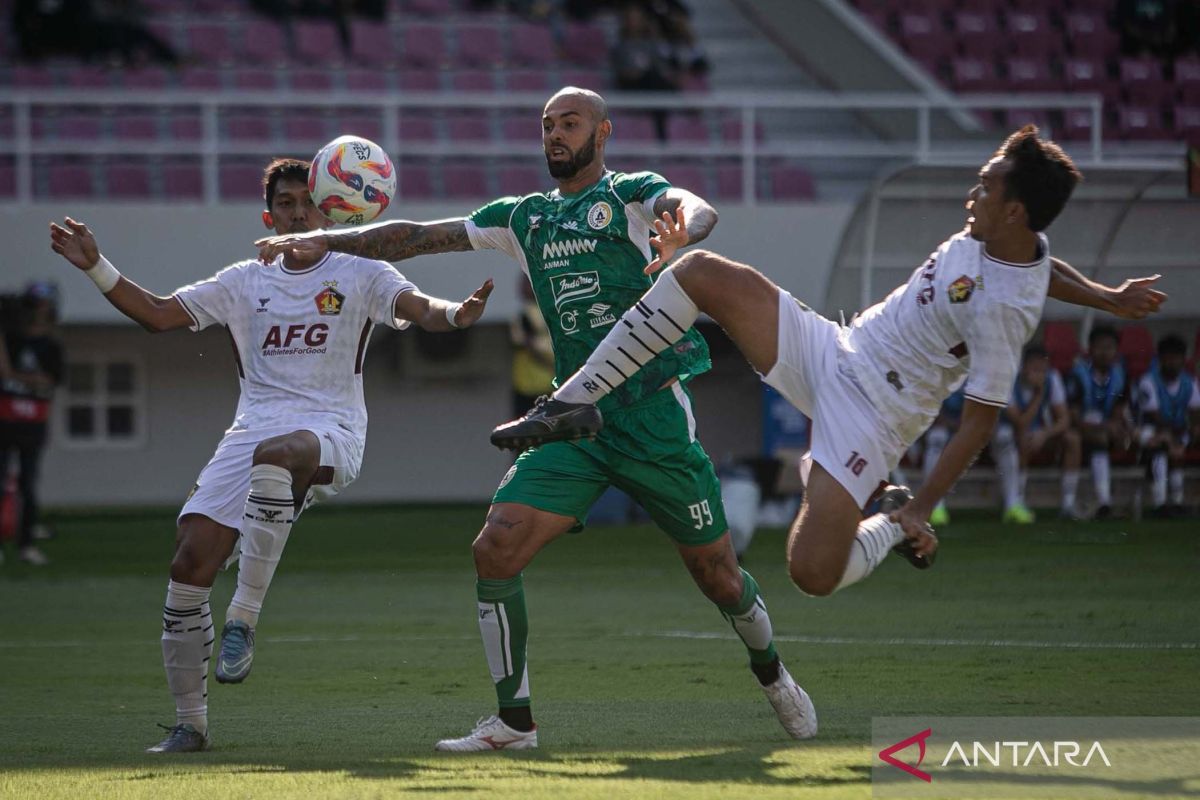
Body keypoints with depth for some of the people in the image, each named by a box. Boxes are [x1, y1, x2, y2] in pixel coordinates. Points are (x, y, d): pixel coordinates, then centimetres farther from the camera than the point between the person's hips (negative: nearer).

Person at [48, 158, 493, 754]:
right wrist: (95, 267, 7)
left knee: (275, 455, -42)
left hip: (330, 433, -4)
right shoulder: (244, 283, 18)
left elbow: (419, 308, -8)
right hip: (251, 431, 4)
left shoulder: (360, 275, 8)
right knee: (190, 563, -11)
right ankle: (189, 723, 2)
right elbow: (158, 315, 18)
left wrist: (455, 313, -31)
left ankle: (244, 617, -32)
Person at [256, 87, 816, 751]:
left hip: (654, 410, -4)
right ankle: (513, 722, -3)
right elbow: (418, 237, 17)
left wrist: (679, 233, -44)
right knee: (494, 549, -13)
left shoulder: (632, 194, 2)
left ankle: (772, 675, 34)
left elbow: (697, 210, -20)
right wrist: (325, 241, 6)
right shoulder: (522, 218, 16)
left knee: (717, 573, 4)